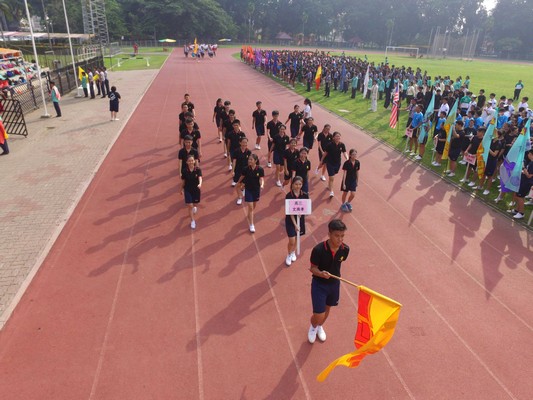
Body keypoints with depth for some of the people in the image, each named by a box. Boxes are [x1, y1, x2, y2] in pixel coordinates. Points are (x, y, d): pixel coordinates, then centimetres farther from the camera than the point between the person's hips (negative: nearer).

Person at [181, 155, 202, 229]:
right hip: (187, 190, 0)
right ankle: (192, 221, 11)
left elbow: (200, 178, -30)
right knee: (190, 206, -4)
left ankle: (195, 207, 57)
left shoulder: (198, 170, -15)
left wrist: (200, 184, -50)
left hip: (196, 190, 1)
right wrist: (182, 189, 9)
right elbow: (183, 181, 1)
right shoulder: (185, 171, -12)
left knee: (195, 205, 18)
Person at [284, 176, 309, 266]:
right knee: (292, 241, -4)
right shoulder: (289, 196, -17)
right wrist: (295, 224, -22)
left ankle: (293, 253, 45)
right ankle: (288, 255, 24)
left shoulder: (305, 195, -8)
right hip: (290, 220, -3)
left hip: (301, 219, 3)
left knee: (296, 238, 18)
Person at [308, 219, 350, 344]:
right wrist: (321, 273, -37)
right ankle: (313, 327, 36)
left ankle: (320, 326, 57)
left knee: (327, 309, 24)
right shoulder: (318, 250, -29)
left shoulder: (345, 249, -17)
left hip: (334, 284, 4)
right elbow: (313, 268, -17)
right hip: (319, 284, -4)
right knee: (318, 315, -3)